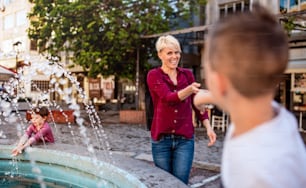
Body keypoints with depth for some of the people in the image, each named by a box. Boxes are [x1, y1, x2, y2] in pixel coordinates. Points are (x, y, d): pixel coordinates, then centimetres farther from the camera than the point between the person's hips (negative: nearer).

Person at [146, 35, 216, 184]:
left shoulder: (187, 74, 7)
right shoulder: (154, 75, -4)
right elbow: (168, 98, -21)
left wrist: (208, 127, -5)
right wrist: (189, 89, -41)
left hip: (185, 139, 2)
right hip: (161, 139, -2)